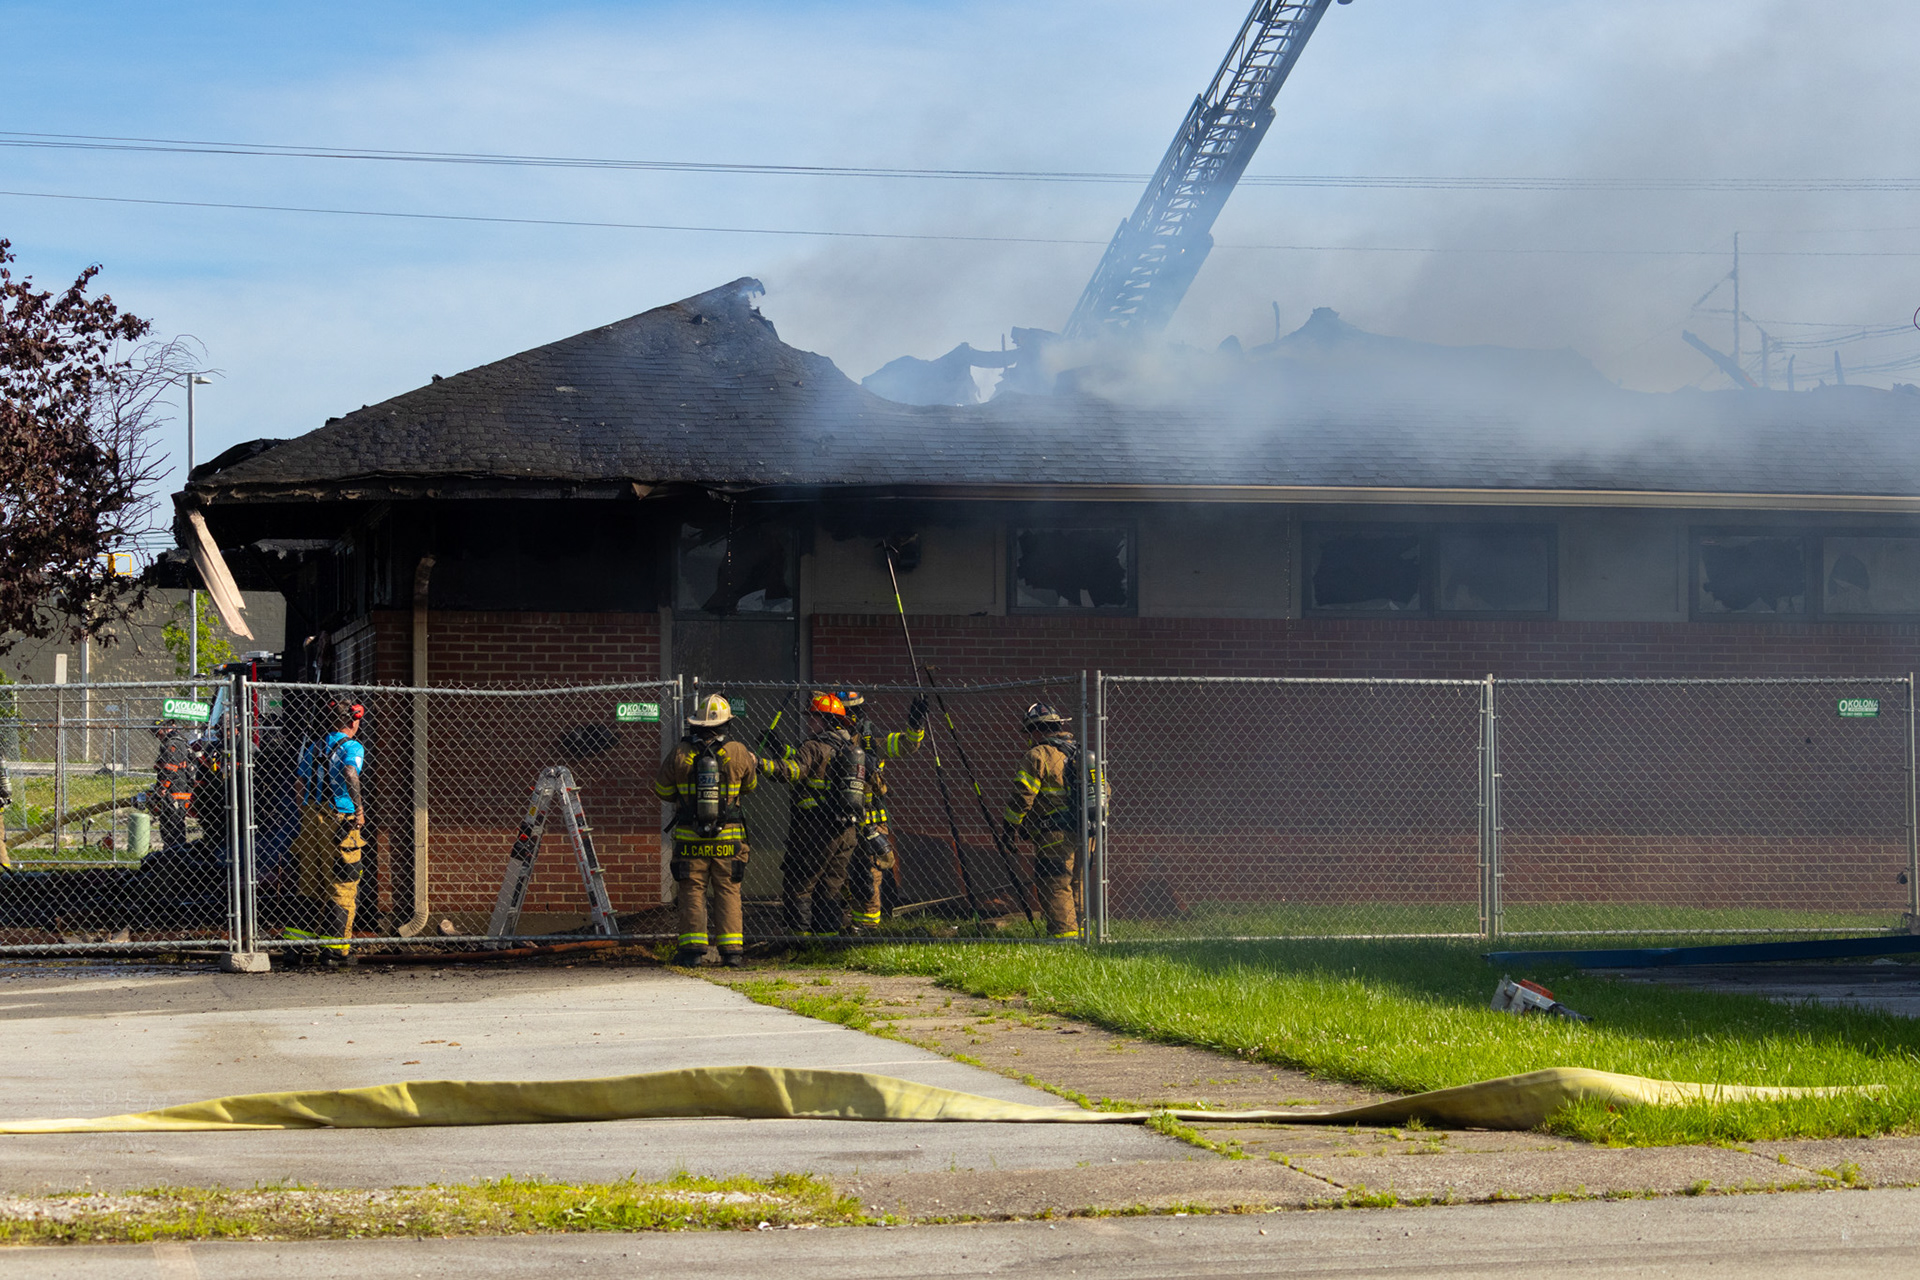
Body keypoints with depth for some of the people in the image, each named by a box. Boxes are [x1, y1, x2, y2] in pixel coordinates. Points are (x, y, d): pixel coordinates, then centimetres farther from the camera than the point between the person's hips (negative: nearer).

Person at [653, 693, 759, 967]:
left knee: (692, 892, 6)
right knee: (728, 892, 6)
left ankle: (692, 946, 2)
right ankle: (732, 949, 3)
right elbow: (750, 784, 13)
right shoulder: (738, 753, -5)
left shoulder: (680, 754, -6)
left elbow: (662, 789, 5)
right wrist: (753, 763, 34)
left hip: (689, 838, 0)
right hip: (728, 837, 0)